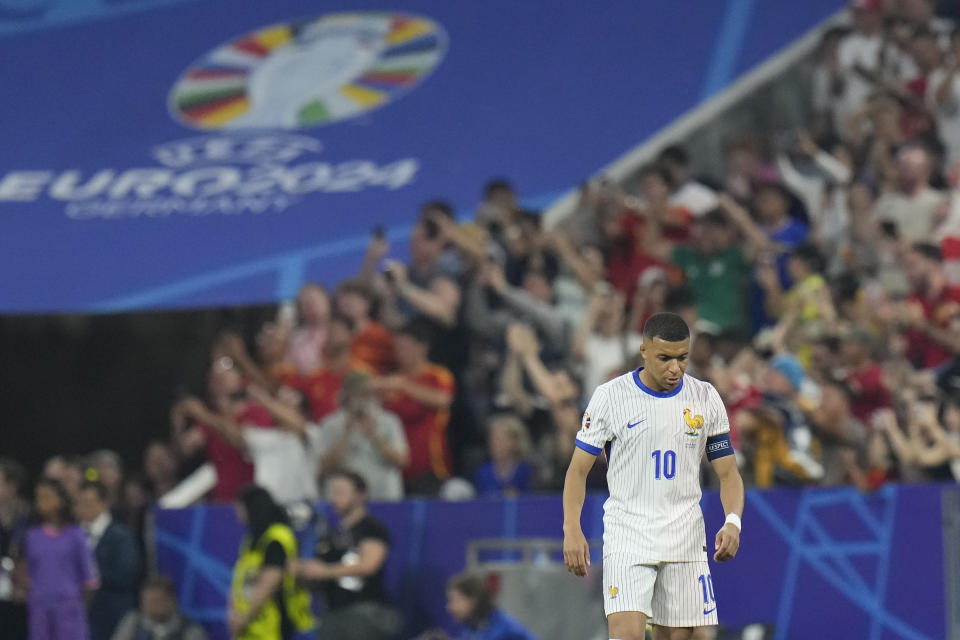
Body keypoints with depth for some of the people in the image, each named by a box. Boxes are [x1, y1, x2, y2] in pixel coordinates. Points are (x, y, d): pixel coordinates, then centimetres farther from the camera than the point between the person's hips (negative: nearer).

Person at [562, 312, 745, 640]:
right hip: (627, 537, -3)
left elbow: (728, 472, 7)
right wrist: (572, 529, -13)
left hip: (685, 541, 3)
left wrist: (733, 522, -13)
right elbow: (579, 469, 1)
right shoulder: (609, 396, -4)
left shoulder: (705, 398, 3)